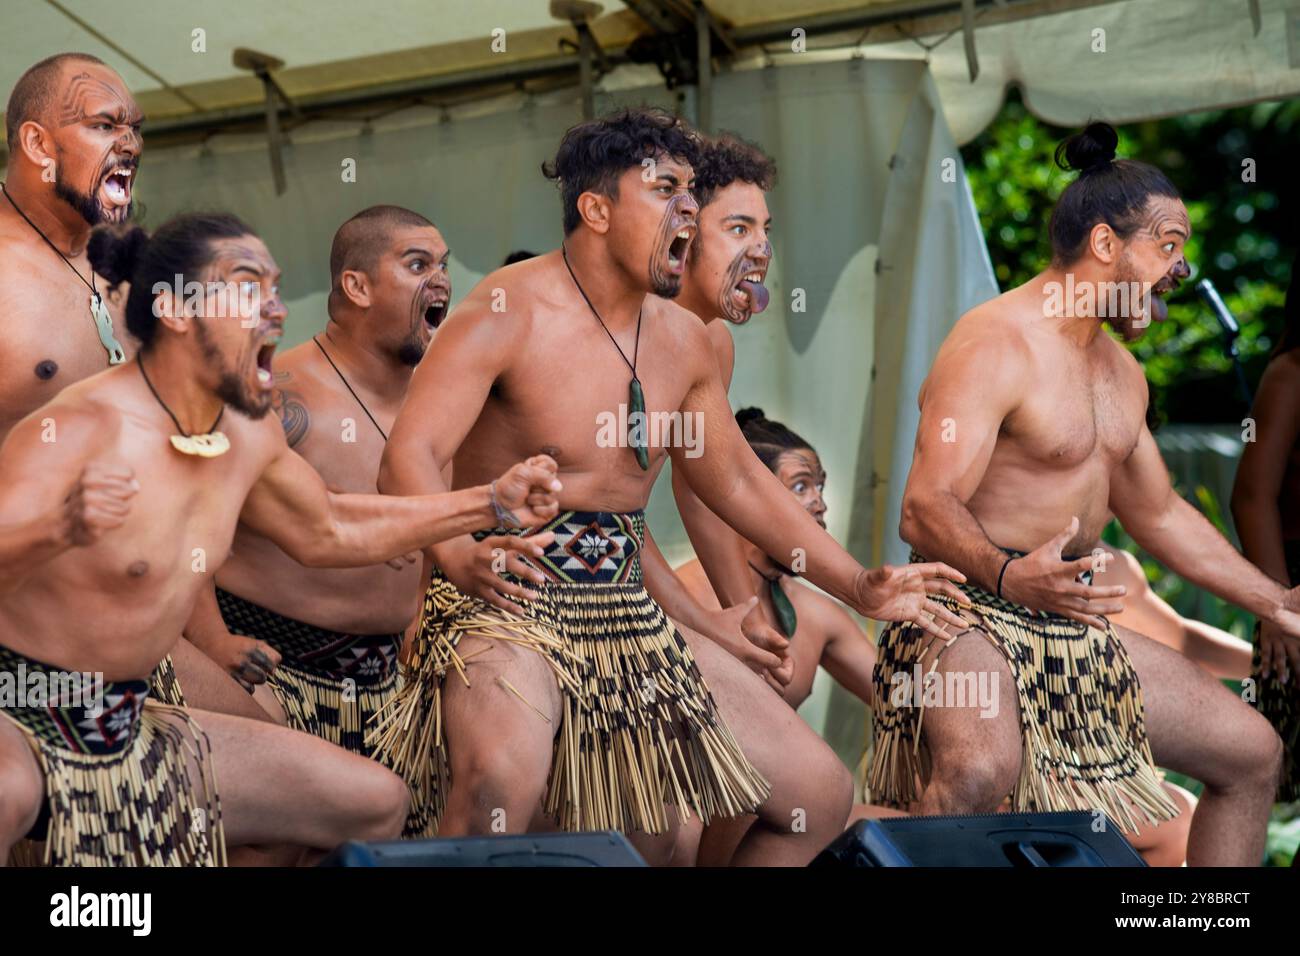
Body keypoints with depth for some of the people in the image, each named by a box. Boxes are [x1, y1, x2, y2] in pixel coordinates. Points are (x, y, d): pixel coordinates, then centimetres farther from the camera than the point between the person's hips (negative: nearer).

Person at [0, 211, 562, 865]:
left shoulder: (251, 439, 5)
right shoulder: (79, 430, -21)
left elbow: (325, 530, 25)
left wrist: (493, 504, 22)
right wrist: (60, 531, -50)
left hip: (127, 731, 9)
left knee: (376, 804, 12)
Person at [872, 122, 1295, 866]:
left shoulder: (1120, 373, 15)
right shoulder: (996, 344, -15)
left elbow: (1160, 514, 26)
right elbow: (926, 509, -23)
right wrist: (1010, 575, -41)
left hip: (1076, 627, 9)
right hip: (973, 616, -9)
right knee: (980, 771, -39)